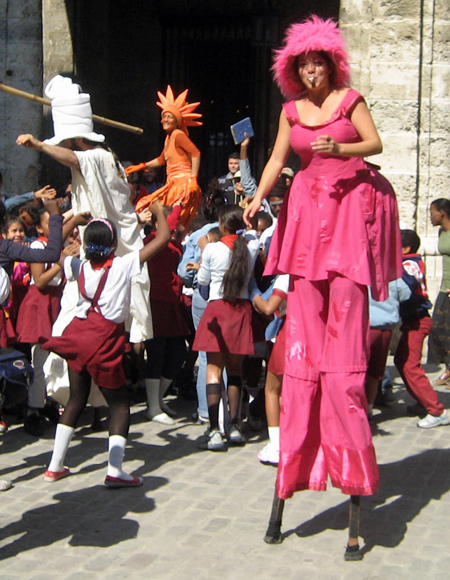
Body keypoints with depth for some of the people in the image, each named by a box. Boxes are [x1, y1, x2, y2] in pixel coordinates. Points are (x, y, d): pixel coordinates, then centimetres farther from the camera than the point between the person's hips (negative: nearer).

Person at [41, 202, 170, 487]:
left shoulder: (80, 266, 2)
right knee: (119, 403, 4)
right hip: (105, 338, -5)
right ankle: (115, 471, -7)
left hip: (78, 335, 5)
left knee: (76, 399, 17)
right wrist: (159, 211, 9)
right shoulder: (124, 265, -10)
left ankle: (55, 466, 20)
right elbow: (163, 237, -8)